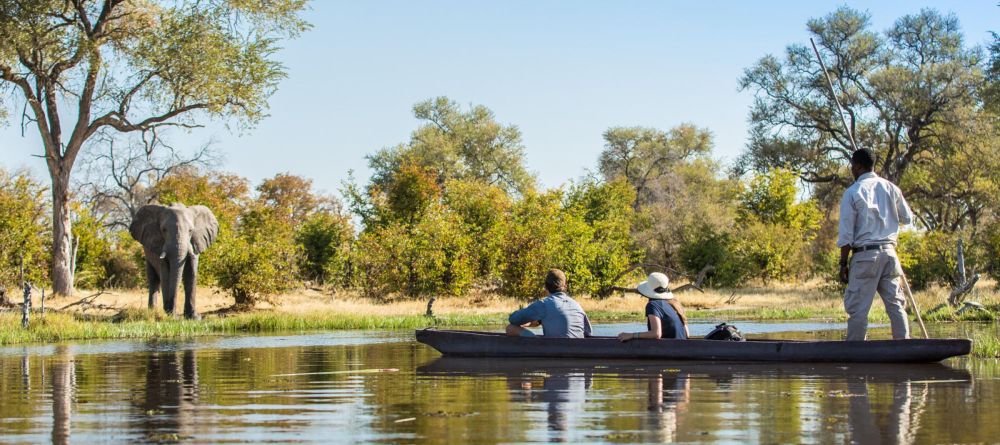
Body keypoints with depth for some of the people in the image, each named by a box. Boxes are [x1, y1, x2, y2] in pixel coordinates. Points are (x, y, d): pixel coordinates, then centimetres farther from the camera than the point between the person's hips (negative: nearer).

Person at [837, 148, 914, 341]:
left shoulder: (852, 193, -6)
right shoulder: (890, 188, 6)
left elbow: (846, 235, -7)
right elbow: (907, 218, 16)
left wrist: (843, 263, -2)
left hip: (865, 254, -4)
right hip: (889, 252, 5)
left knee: (858, 308, -2)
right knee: (895, 304, 7)